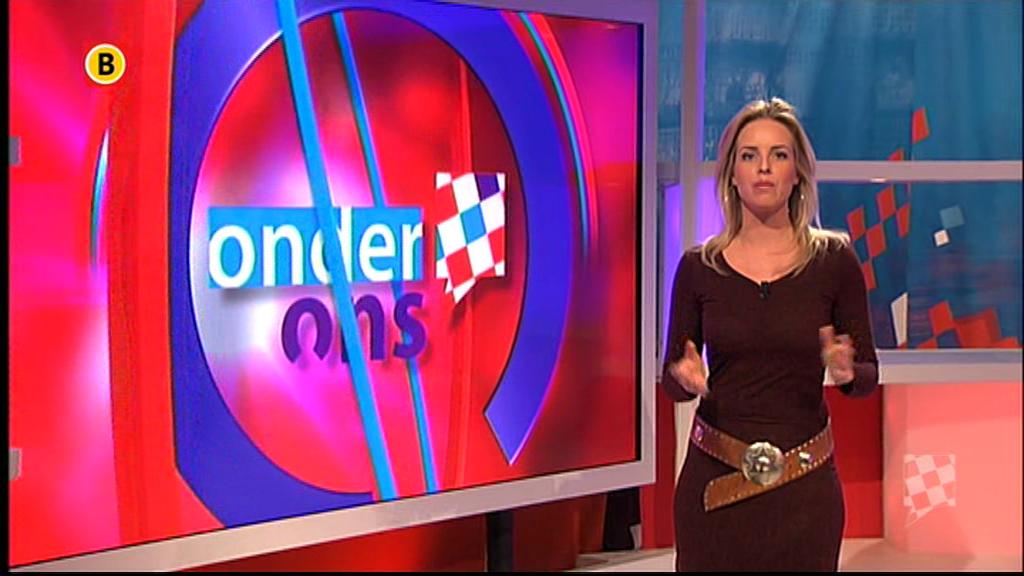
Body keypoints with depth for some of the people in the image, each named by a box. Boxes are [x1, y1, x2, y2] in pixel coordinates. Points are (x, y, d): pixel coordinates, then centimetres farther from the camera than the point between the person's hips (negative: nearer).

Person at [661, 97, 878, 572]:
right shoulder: (698, 267, 1)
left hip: (804, 485, 0)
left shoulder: (833, 260, -2)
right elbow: (671, 379, 5)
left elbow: (868, 375, 2)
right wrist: (685, 377, -17)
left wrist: (847, 370, -20)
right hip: (713, 479, 1)